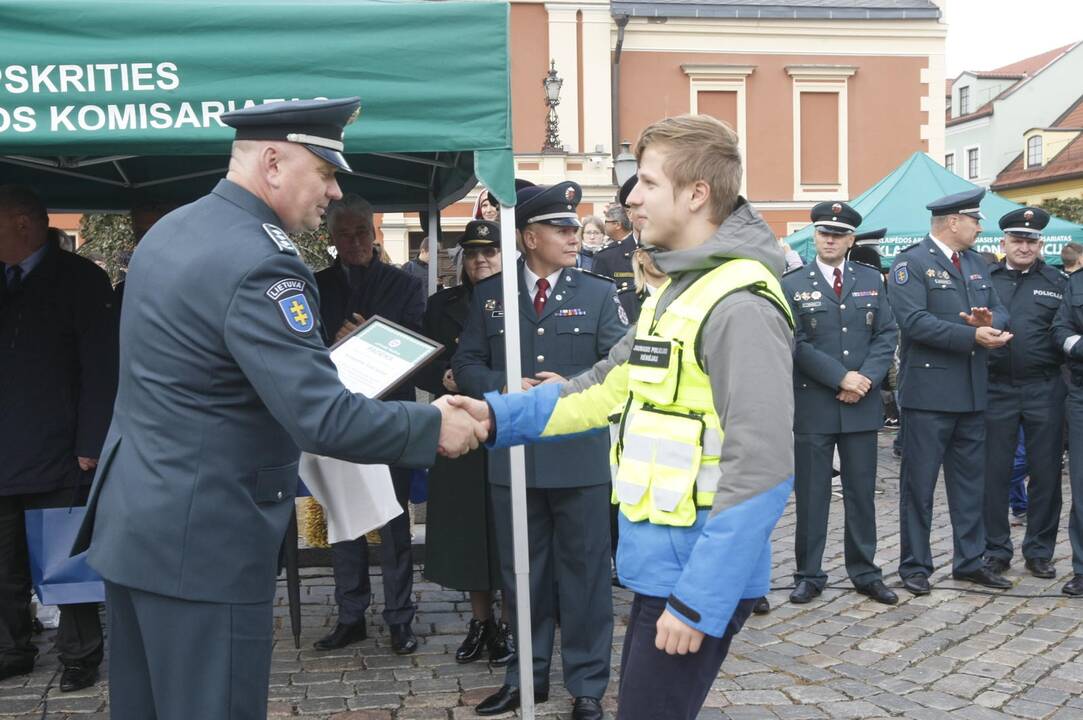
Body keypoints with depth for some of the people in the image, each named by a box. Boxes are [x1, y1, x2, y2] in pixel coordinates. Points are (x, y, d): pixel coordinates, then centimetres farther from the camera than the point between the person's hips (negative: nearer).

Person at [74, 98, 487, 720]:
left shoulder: (170, 229, 8)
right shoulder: (257, 264, -22)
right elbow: (323, 421, -27)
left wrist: (323, 352, 16)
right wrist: (433, 425, -14)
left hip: (134, 520, 10)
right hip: (203, 541, -10)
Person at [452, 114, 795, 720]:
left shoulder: (739, 306, -20)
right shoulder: (677, 292, 11)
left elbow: (762, 470, -24)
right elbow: (607, 388, 14)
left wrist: (699, 601, -22)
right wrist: (498, 415, 3)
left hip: (696, 579, -9)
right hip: (662, 566, 9)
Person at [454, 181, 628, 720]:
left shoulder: (599, 294, 4)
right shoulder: (490, 294, 7)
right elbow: (466, 364, 4)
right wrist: (504, 389, -13)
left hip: (580, 455, -1)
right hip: (513, 454, 2)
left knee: (583, 573, 6)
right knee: (523, 573, 13)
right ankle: (527, 675, 30)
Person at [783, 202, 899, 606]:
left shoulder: (871, 280, 10)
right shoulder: (792, 285, 0)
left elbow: (886, 334, 5)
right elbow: (797, 344, -8)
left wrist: (867, 378, -10)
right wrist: (841, 378, -14)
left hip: (862, 405, 3)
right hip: (812, 406, -2)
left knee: (862, 492, 10)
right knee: (811, 495, 4)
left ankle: (865, 573, 22)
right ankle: (809, 574, 15)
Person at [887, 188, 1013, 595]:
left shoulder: (977, 264, 16)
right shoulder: (911, 263, -8)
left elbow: (998, 311, 13)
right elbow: (914, 321, -19)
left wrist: (992, 322, -11)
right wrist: (973, 336, -22)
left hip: (973, 391, 7)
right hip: (928, 390, -7)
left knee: (971, 480, 13)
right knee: (919, 483, 1)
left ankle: (970, 561, 24)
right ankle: (915, 566, 11)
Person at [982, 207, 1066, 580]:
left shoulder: (1058, 281, 8)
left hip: (1044, 390, 0)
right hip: (996, 389, 0)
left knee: (1046, 472, 6)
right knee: (994, 473, 4)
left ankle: (1040, 552, 19)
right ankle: (996, 550, 17)